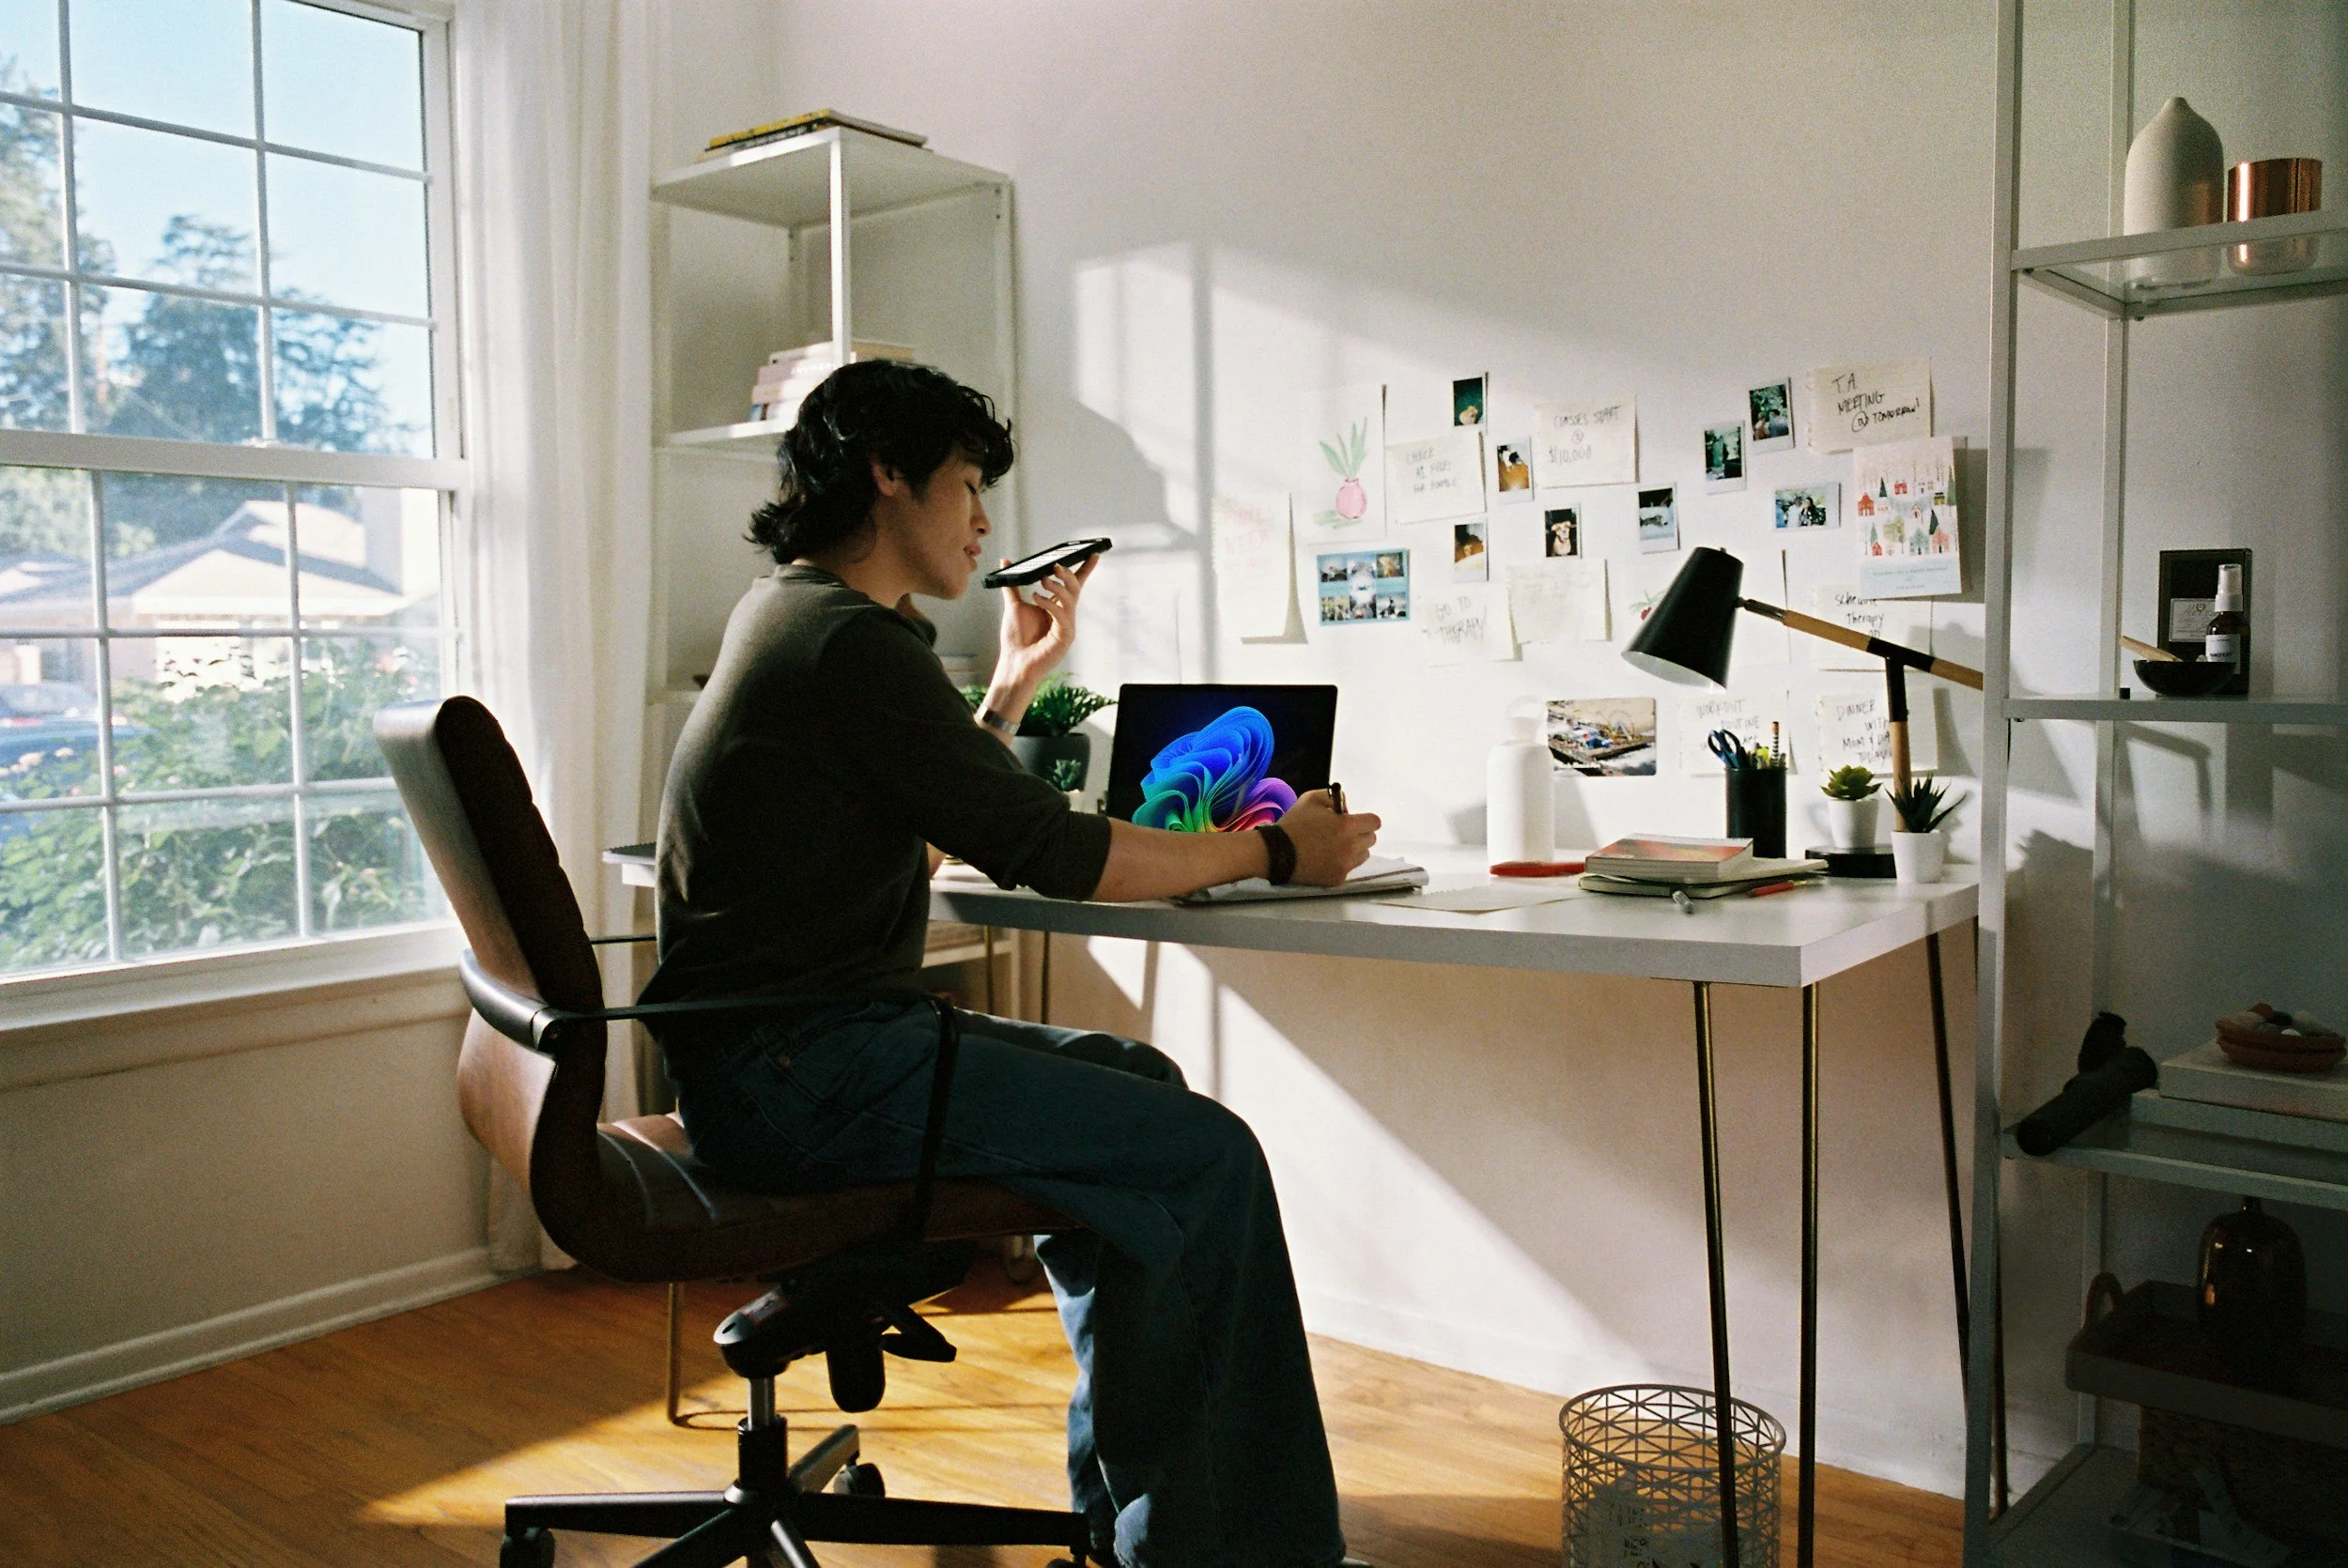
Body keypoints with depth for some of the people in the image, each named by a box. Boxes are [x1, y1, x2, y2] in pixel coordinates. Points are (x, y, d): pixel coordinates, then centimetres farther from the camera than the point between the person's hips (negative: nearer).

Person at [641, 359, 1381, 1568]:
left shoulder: (788, 615, 18)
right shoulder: (852, 639, -15)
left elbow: (935, 823, 27)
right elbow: (1050, 853, -17)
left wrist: (1015, 683, 21)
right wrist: (1274, 852, -6)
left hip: (778, 1050, 11)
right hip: (797, 1072, -11)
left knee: (1136, 1080, 20)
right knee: (1205, 1154, -13)